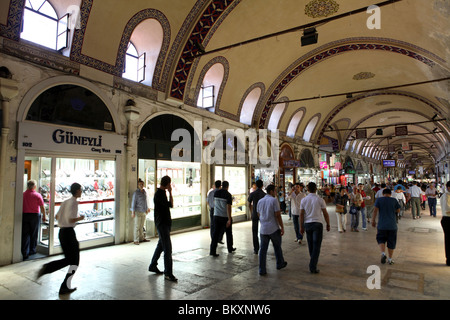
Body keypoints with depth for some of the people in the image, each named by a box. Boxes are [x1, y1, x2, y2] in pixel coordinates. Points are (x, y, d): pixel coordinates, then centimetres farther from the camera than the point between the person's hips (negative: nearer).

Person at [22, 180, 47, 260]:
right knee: (33, 234, 11)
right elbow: (42, 207, -5)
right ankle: (32, 250, 22)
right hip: (35, 215, -2)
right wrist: (44, 216, 7)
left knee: (25, 234, 4)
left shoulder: (23, 194, -1)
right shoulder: (37, 195, -7)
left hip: (24, 215, 2)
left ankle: (25, 253, 1)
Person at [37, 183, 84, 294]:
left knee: (68, 260, 19)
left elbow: (57, 217, 17)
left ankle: (46, 268, 1)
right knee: (75, 262, 6)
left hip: (61, 232, 8)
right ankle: (65, 287, 8)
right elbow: (70, 220, -23)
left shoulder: (65, 202, 12)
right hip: (69, 232, -8)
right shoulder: (74, 202, -15)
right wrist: (80, 218, -4)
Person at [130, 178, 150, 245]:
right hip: (138, 211, -6)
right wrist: (133, 212, -14)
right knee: (137, 226, -3)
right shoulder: (136, 192, -10)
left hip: (143, 212, 6)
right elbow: (133, 202, -11)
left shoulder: (144, 192, 10)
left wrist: (147, 208, 25)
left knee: (141, 226, 14)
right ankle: (136, 240, 3)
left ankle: (142, 238, 23)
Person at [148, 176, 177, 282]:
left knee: (161, 245, 19)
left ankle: (153, 266, 33)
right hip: (162, 224, -10)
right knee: (167, 248, -8)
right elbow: (171, 205, -20)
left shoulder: (162, 192, 12)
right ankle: (168, 273, -2)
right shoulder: (159, 194, -19)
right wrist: (170, 192, -15)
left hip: (166, 223, 10)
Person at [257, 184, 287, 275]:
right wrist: (282, 227, -7)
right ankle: (280, 264, 35)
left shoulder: (260, 201, 8)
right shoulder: (273, 200, -11)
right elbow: (278, 215, -14)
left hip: (263, 229, 4)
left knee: (263, 249, 6)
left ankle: (262, 270, 6)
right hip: (274, 228, -4)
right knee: (277, 247, 17)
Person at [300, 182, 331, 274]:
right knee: (316, 246, 0)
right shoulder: (320, 200, -7)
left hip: (307, 224, 3)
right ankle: (313, 267, -4)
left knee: (310, 245, 17)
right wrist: (328, 224, 11)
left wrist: (301, 226, 8)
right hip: (317, 223, -3)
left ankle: (313, 262, 33)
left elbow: (301, 214, 1)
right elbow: (325, 214, -2)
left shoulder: (303, 200, 0)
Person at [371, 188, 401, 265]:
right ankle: (390, 259, 17)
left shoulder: (379, 200, -1)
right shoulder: (394, 200, 1)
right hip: (392, 225, 1)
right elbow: (398, 210, 9)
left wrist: (373, 220, -2)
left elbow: (375, 210, -7)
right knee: (391, 242, 12)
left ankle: (383, 253, -10)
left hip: (382, 225, -1)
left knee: (381, 239, 14)